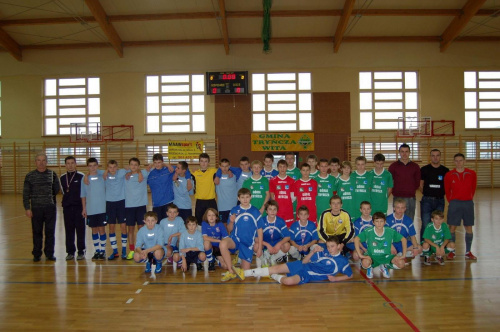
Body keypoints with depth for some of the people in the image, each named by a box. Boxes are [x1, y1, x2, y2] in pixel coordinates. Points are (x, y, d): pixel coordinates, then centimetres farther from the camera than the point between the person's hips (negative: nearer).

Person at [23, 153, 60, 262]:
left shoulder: (52, 174, 5)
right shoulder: (30, 176, 2)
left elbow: (57, 189, 14)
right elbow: (25, 193, 1)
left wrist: (50, 196, 5)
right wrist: (27, 208, -5)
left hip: (50, 207, 1)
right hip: (36, 208, 0)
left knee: (50, 232, 5)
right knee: (37, 232, 7)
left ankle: (49, 253, 17)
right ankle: (36, 254, 19)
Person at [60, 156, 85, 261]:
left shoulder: (81, 177, -3)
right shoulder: (62, 178, 10)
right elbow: (64, 192, 19)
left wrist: (84, 206, -6)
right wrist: (67, 201, 8)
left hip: (79, 207, -3)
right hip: (67, 207, 4)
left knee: (80, 229, 1)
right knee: (69, 230, 7)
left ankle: (81, 252, 10)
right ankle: (70, 252, 16)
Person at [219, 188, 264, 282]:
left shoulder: (255, 212, 1)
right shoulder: (234, 210, 1)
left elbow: (259, 230, 5)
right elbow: (229, 230, 3)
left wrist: (260, 248, 2)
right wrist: (231, 222, -18)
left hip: (248, 243, 0)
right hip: (235, 239, 0)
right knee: (223, 244, -36)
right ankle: (231, 272, -19)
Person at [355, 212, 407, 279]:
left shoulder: (390, 231, -7)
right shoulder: (368, 232, -14)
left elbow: (403, 239, 1)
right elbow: (356, 239, -22)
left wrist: (403, 255, -5)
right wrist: (360, 254, -28)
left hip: (385, 257, 3)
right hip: (371, 257, -3)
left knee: (401, 263, -22)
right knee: (365, 263, -37)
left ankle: (384, 266, 10)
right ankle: (369, 268, 5)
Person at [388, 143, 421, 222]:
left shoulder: (415, 166, 7)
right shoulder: (393, 166, 2)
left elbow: (417, 183, 12)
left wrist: (411, 190, 4)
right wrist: (395, 191, -1)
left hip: (411, 198, 2)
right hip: (397, 198, -2)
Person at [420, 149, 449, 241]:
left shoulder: (445, 170, 6)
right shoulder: (424, 169, 2)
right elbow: (420, 185, 7)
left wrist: (441, 193, 6)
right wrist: (426, 194, 2)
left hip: (440, 200, 2)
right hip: (427, 200, -2)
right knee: (425, 225, -4)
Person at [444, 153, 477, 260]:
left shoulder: (472, 174, 3)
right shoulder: (449, 175, -1)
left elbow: (473, 188, 12)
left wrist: (469, 199, 9)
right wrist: (451, 201, 5)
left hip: (468, 203, 2)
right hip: (454, 203, -1)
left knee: (469, 228, 5)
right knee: (452, 227, -2)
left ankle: (468, 252, 15)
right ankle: (451, 252, 6)